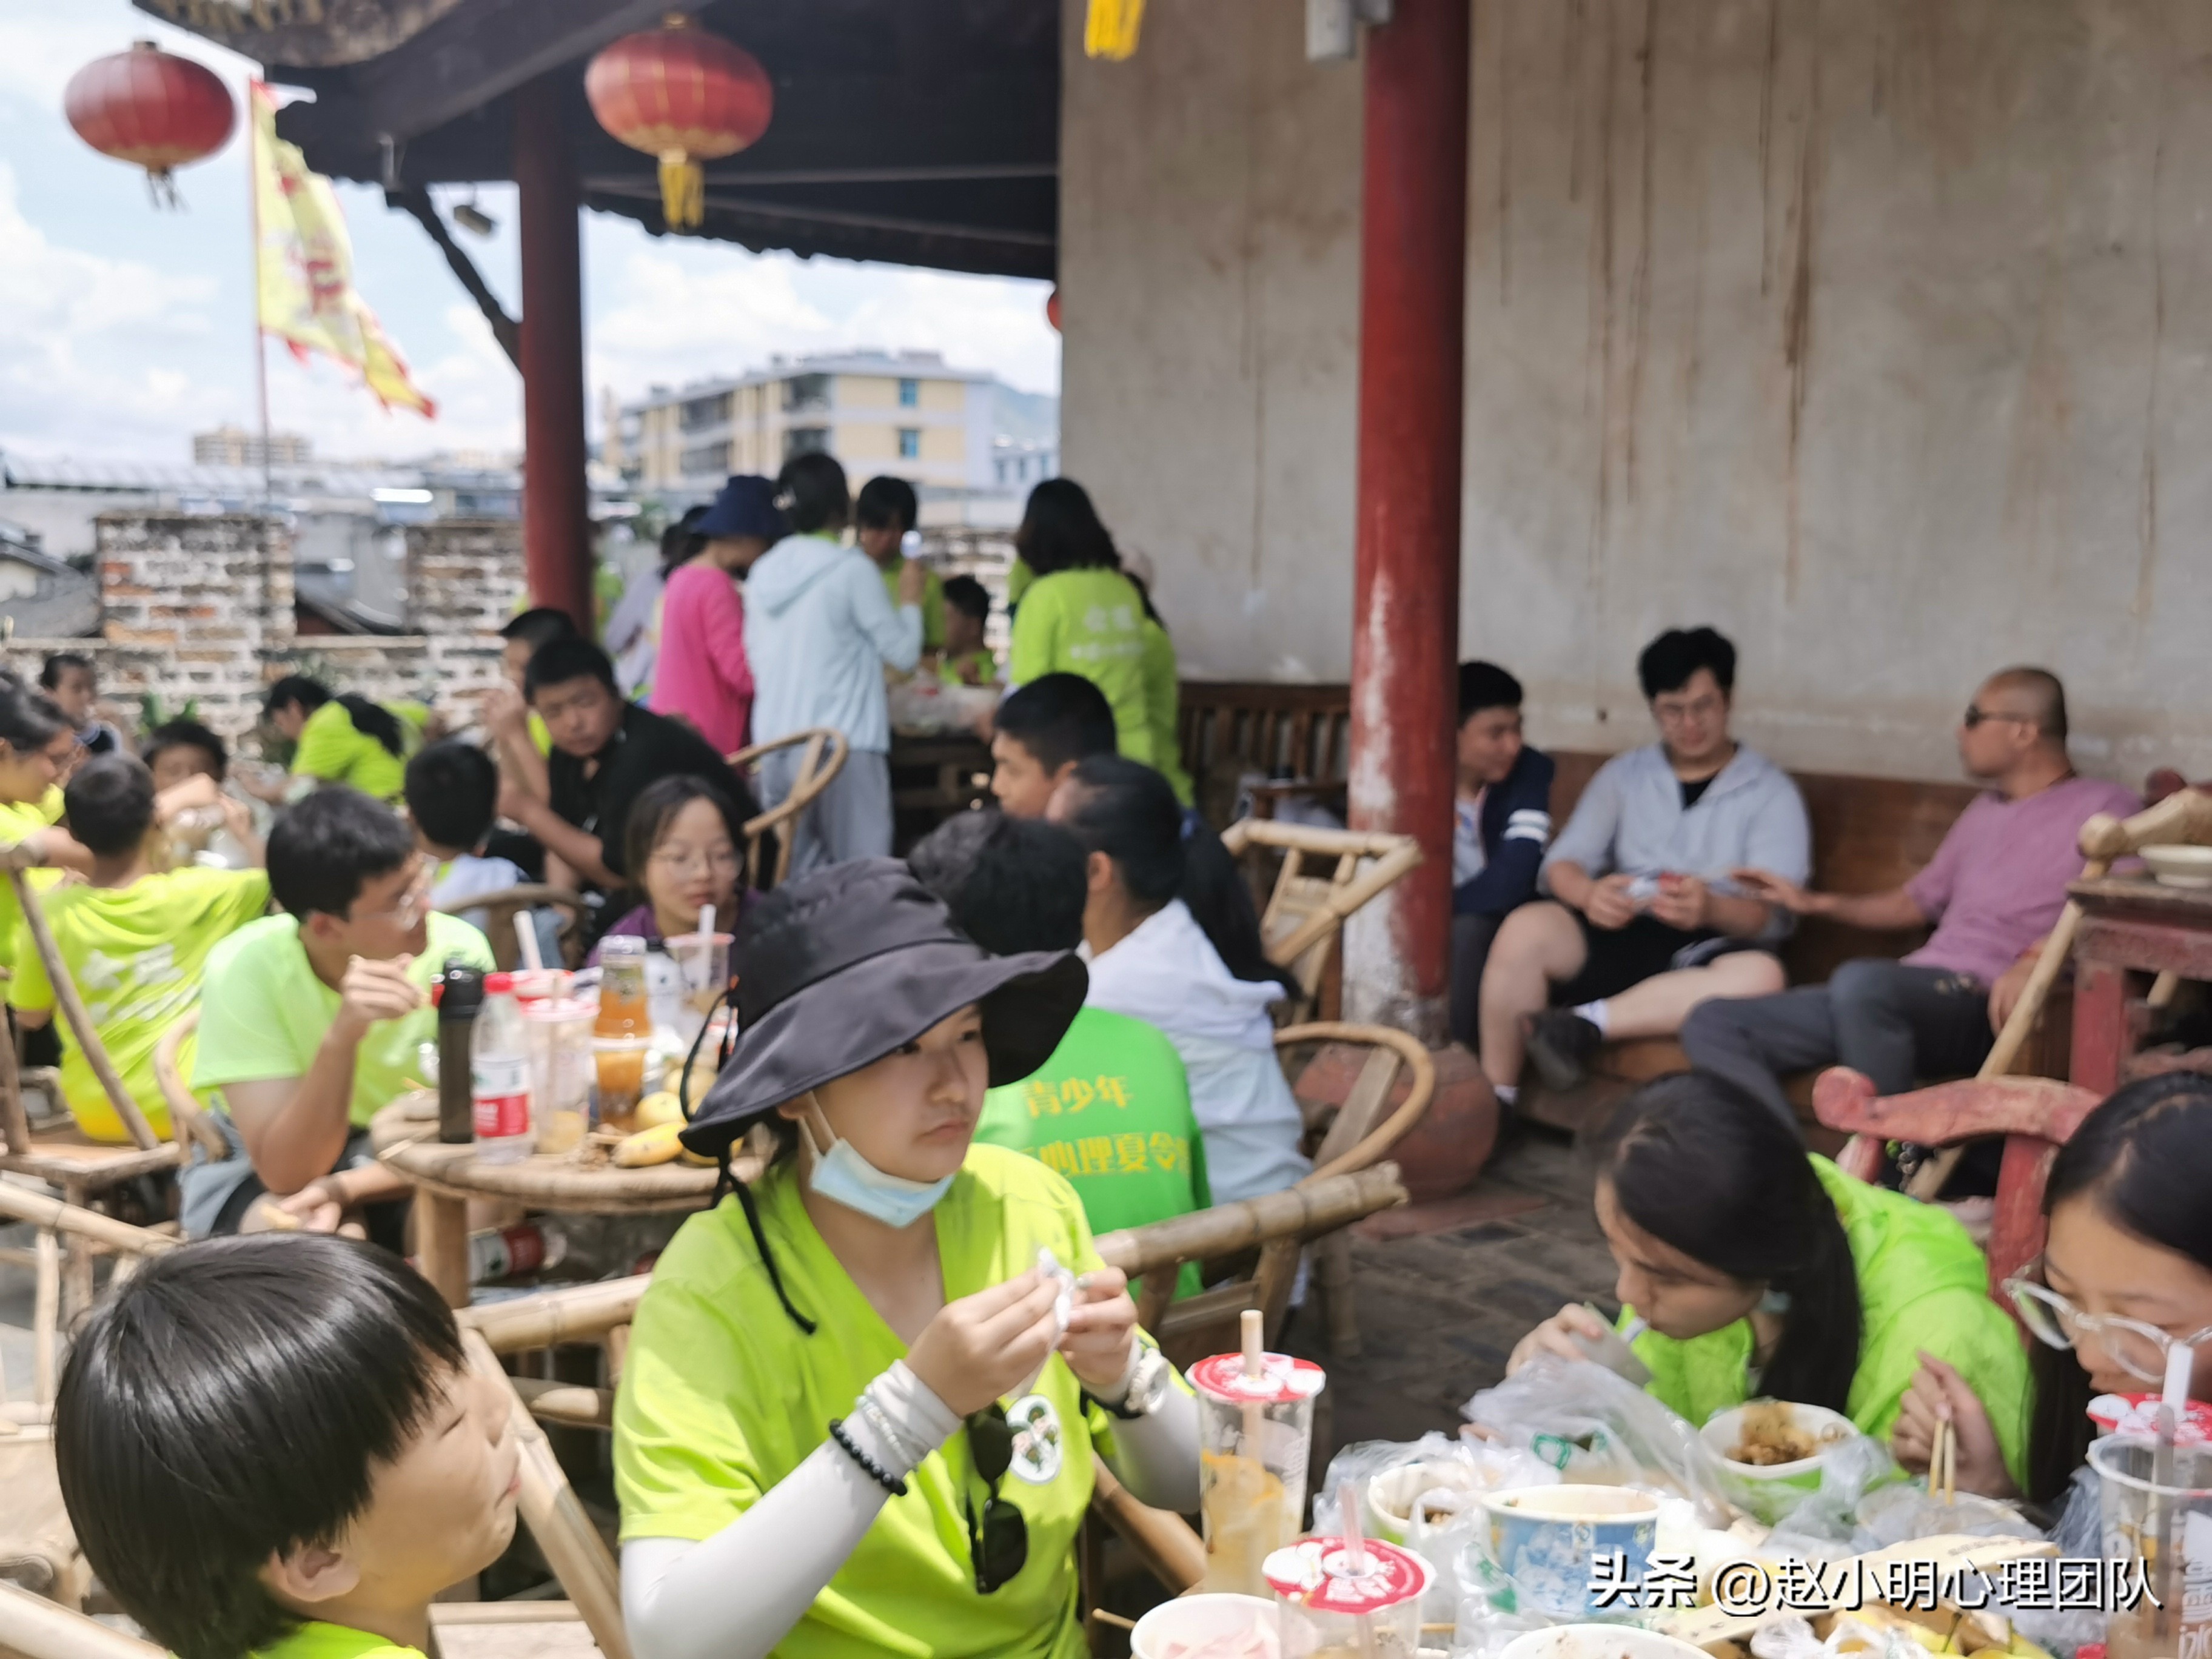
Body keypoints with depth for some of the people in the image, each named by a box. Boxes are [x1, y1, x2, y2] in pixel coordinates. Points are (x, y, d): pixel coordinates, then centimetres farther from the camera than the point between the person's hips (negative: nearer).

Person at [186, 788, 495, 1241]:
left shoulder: (457, 951, -21)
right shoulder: (244, 969, -25)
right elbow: (287, 1174, -29)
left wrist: (344, 1189, -29)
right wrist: (340, 1038, -43)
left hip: (411, 1166, 1)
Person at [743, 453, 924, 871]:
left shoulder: (764, 571, 9)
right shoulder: (851, 569, -8)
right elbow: (904, 653, -3)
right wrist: (910, 596, 13)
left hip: (776, 746, 6)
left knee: (797, 877, 9)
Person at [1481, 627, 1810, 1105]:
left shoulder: (1771, 791, 8)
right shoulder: (1624, 774, 15)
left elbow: (1773, 915, -4)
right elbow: (1562, 863, 4)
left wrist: (1711, 908, -29)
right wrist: (1590, 894, -22)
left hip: (1707, 950, -1)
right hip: (1619, 934, 1)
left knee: (1760, 975, -36)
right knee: (1526, 928, -30)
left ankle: (1587, 1024, -32)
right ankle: (1494, 1098, -20)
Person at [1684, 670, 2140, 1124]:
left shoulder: (2100, 807, 2)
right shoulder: (1984, 811, 27)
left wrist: (2035, 959, -28)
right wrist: (1813, 902, 27)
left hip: (1984, 1005, -8)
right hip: (1911, 993, 8)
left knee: (1862, 981, -42)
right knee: (1713, 1025, -9)